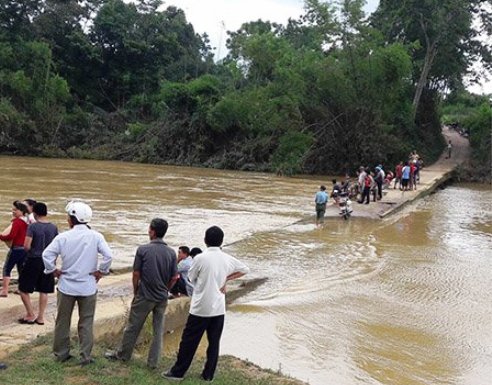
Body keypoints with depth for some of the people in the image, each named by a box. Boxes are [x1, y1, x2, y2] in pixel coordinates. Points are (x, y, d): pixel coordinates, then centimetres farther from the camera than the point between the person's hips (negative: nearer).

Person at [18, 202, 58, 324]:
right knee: (44, 291, 11)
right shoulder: (53, 227, 1)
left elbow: (27, 247, -16)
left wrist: (28, 250, 4)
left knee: (23, 289, 10)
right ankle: (40, 317, 16)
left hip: (33, 261, -5)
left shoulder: (32, 226, -13)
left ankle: (31, 315, 13)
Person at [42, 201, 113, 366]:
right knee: (86, 323, 11)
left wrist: (54, 270, 1)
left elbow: (47, 255, -13)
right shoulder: (96, 236, -10)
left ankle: (61, 353, 28)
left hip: (66, 286, 1)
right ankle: (85, 356, 12)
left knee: (62, 321, 17)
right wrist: (101, 271, -5)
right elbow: (108, 256, -19)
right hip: (88, 287, 0)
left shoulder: (63, 237, -9)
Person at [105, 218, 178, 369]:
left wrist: (135, 292, 7)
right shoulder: (171, 253, -4)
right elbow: (174, 278, -1)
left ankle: (123, 354, 29)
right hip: (162, 298, 3)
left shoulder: (143, 249, -13)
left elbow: (136, 274, -8)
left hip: (144, 296, -3)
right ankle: (153, 361, 17)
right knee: (158, 330, 11)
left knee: (133, 327, 13)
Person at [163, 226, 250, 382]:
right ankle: (208, 374, 19)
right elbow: (245, 269, 15)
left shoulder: (200, 258, -13)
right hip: (219, 308, 4)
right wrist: (226, 279, 8)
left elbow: (191, 278, 1)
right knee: (214, 342, 12)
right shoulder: (228, 259, 0)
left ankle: (177, 372, 17)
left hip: (201, 307, -3)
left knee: (189, 341, 7)